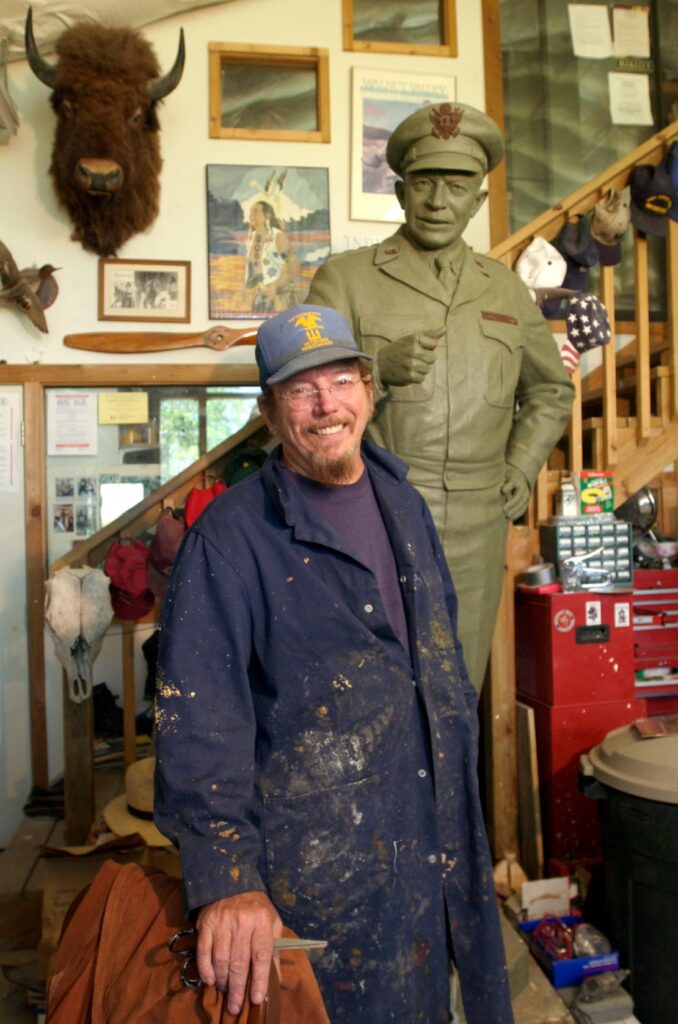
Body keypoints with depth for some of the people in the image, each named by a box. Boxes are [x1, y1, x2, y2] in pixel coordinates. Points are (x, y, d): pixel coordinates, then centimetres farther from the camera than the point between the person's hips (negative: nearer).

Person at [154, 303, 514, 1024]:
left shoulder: (405, 506, 5)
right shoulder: (231, 535, -17)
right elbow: (199, 715, -21)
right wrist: (226, 878, -27)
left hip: (439, 828, 6)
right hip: (318, 853, -6)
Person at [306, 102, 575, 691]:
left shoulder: (505, 289, 12)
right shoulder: (345, 278, 1)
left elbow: (550, 390, 26)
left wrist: (521, 472, 12)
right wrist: (380, 369, -21)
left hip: (476, 535, 4)